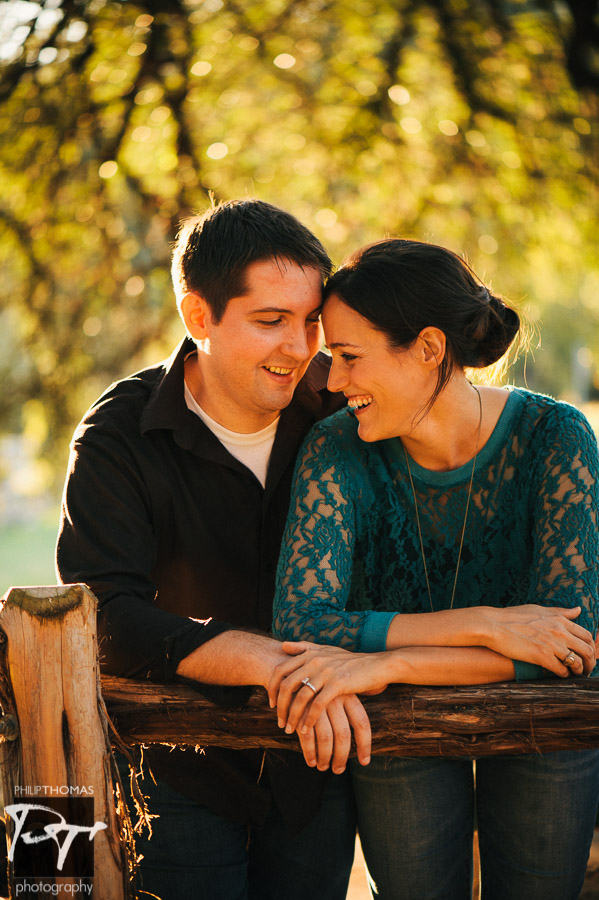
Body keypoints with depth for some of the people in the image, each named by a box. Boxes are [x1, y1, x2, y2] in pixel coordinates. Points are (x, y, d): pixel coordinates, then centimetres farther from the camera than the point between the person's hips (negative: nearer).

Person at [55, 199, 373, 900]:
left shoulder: (339, 407, -8)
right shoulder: (119, 438, -17)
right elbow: (105, 617, -27)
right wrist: (267, 660, -38)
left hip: (316, 759, 3)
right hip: (183, 763, -3)